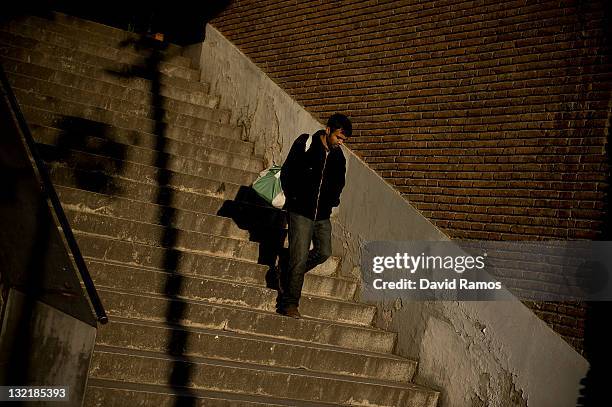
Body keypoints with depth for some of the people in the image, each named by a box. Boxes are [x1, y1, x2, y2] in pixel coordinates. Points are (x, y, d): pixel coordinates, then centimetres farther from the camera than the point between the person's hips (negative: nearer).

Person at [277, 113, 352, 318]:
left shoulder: (338, 156, 6)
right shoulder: (305, 144, -8)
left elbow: (339, 182, 21)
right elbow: (286, 173, -5)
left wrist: (332, 201, 7)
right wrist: (293, 198, -6)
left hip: (323, 214, 6)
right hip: (301, 211, -6)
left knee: (324, 252, 6)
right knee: (300, 257, -7)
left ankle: (290, 274, 30)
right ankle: (289, 303, 3)